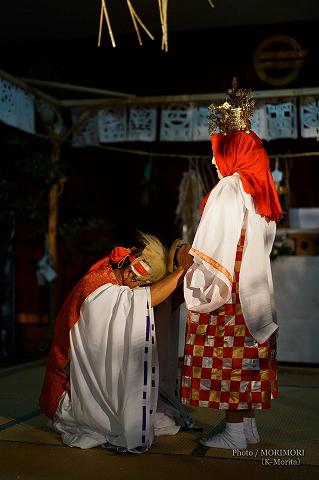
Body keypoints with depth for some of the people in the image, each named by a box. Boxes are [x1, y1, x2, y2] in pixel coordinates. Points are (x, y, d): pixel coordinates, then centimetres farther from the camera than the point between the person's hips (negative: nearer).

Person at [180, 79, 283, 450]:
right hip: (255, 290, 9)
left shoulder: (228, 190, -14)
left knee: (228, 360, -1)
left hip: (229, 293, -9)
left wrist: (203, 289, -11)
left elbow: (216, 248, -17)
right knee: (247, 358, 13)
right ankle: (248, 426, 21)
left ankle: (235, 432, 7)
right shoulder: (258, 190, 12)